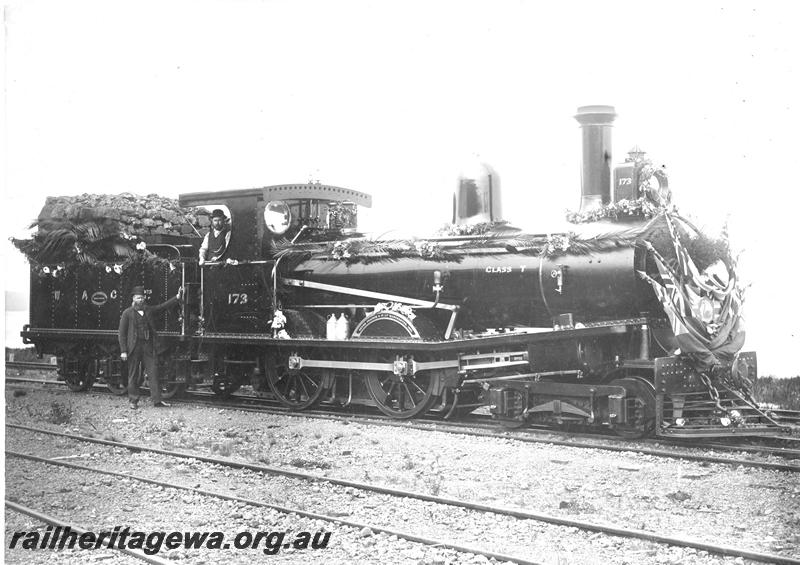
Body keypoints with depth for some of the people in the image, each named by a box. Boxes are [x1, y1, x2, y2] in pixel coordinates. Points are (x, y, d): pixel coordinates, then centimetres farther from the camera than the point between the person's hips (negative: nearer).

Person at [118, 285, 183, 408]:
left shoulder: (148, 310, 13)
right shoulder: (127, 313, 0)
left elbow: (163, 306, 12)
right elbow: (122, 333, -2)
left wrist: (177, 297, -1)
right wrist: (123, 351, -8)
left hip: (148, 347, 4)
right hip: (134, 347, -3)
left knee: (153, 372, -2)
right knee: (133, 375, 4)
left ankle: (157, 400, 0)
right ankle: (133, 401, 14)